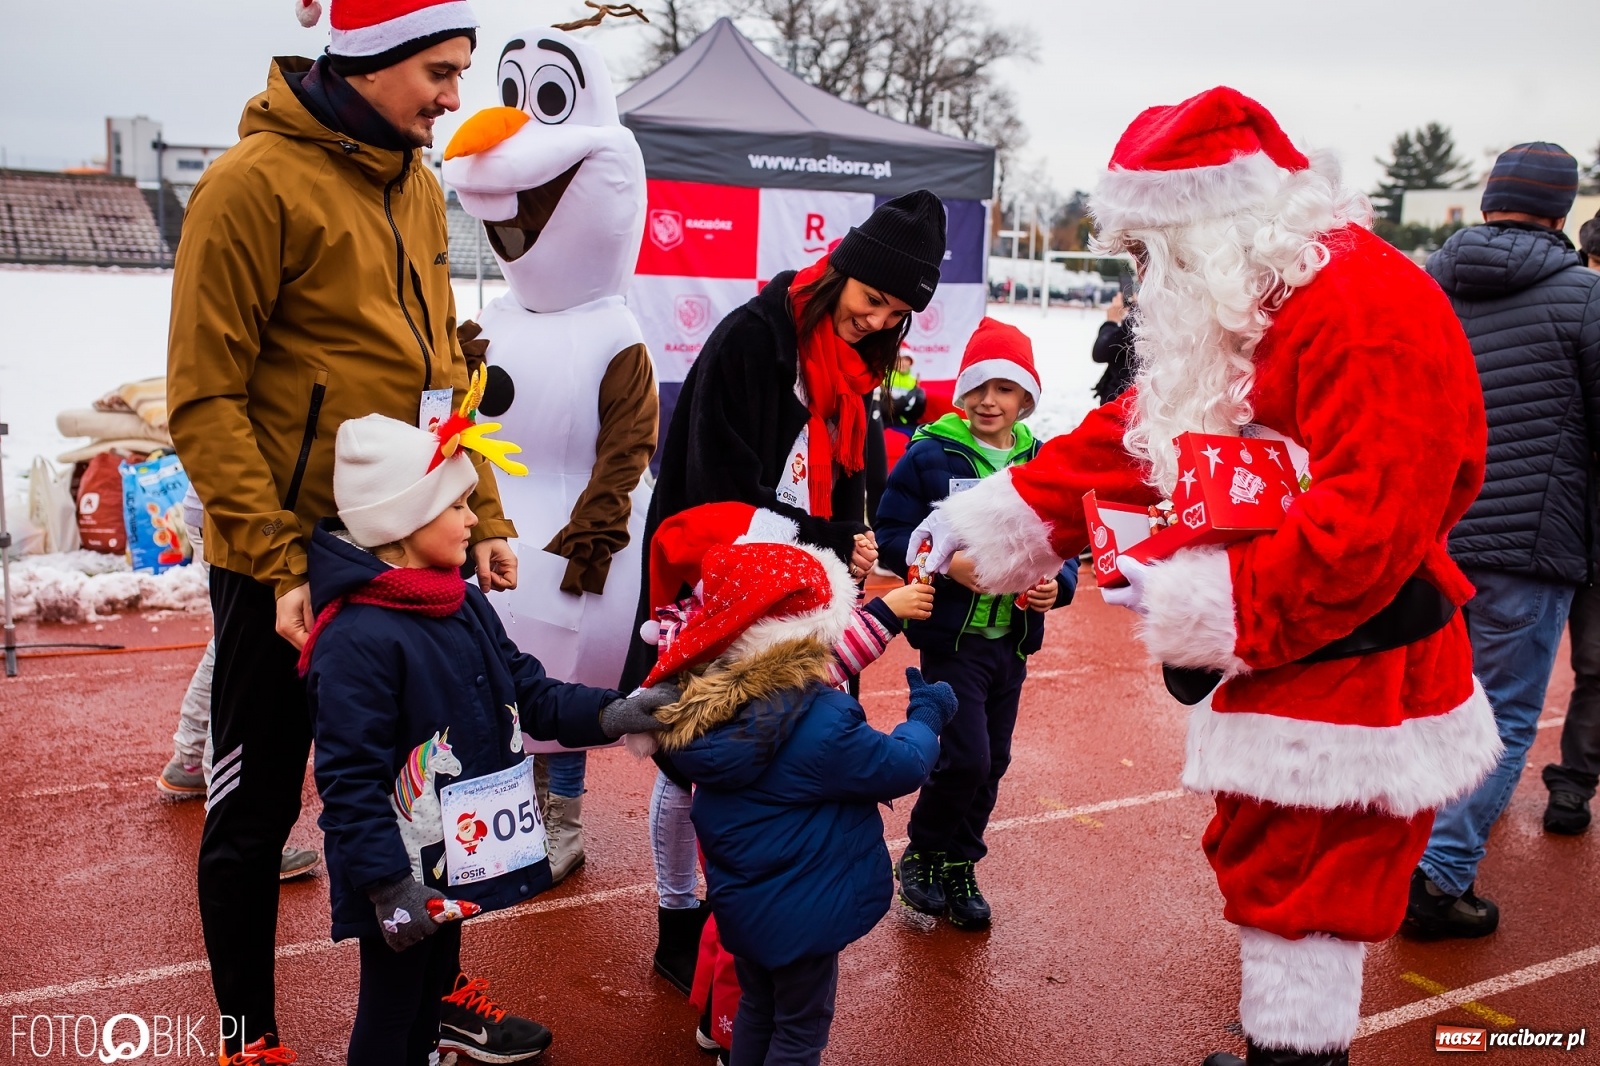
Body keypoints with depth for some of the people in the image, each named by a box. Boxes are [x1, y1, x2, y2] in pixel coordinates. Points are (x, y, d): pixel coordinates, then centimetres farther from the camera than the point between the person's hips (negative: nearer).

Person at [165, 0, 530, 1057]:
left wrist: (481, 515, 7)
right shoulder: (256, 181, -13)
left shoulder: (418, 185, 9)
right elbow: (206, 397, -14)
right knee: (258, 807, 9)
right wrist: (277, 561, -19)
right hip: (287, 565, -7)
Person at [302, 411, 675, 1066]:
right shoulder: (357, 640, -26)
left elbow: (532, 695, 3)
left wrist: (609, 714, -13)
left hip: (460, 858, 8)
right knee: (391, 1002, 12)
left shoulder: (467, 607, 3)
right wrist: (389, 883, -25)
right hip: (402, 872, -8)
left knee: (437, 978, 27)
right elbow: (348, 779, -25)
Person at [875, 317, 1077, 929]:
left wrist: (1057, 584, -12)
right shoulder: (930, 455, -8)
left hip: (1012, 642, 5)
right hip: (951, 636, -5)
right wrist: (946, 561, -23)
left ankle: (958, 867, 31)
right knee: (965, 758, -9)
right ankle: (921, 856, 16)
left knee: (993, 763, 12)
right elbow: (891, 534, -9)